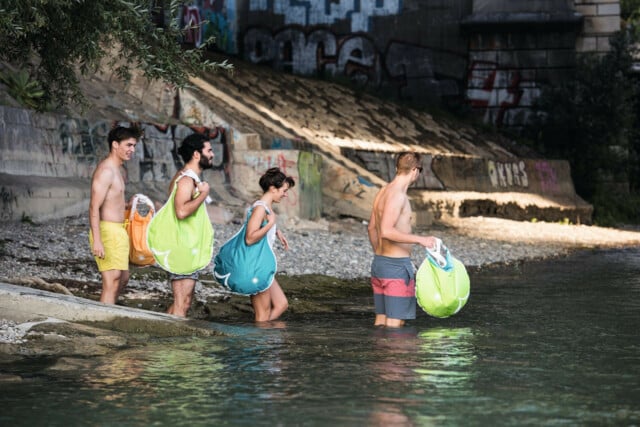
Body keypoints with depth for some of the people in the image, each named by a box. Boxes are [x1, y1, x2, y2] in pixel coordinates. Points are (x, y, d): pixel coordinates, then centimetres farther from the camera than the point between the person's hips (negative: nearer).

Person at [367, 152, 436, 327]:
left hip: (379, 262, 10)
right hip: (396, 266, -10)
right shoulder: (397, 195, -17)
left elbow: (372, 228, 23)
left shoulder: (383, 191, 12)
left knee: (381, 323, 13)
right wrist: (420, 239, -24)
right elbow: (386, 231, -27)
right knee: (395, 324, -6)